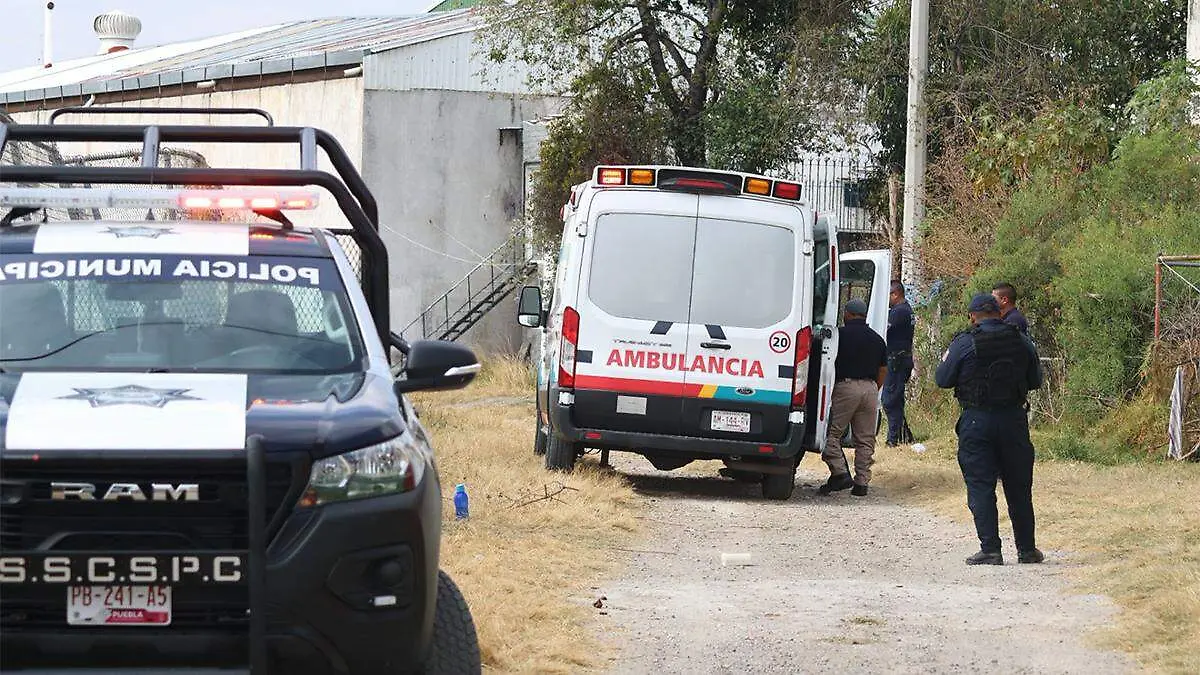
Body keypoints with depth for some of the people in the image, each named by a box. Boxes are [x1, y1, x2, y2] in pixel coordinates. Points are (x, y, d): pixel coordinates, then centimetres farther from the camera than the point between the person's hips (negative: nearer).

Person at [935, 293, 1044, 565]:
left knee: (980, 487, 1)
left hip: (977, 421, -3)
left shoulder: (964, 344, -8)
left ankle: (990, 549, -5)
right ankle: (1027, 549, 17)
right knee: (1019, 487, 12)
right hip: (1014, 418, 3)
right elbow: (1035, 380, 10)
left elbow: (943, 380, -2)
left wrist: (946, 359, 18)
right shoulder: (1021, 341, 2)